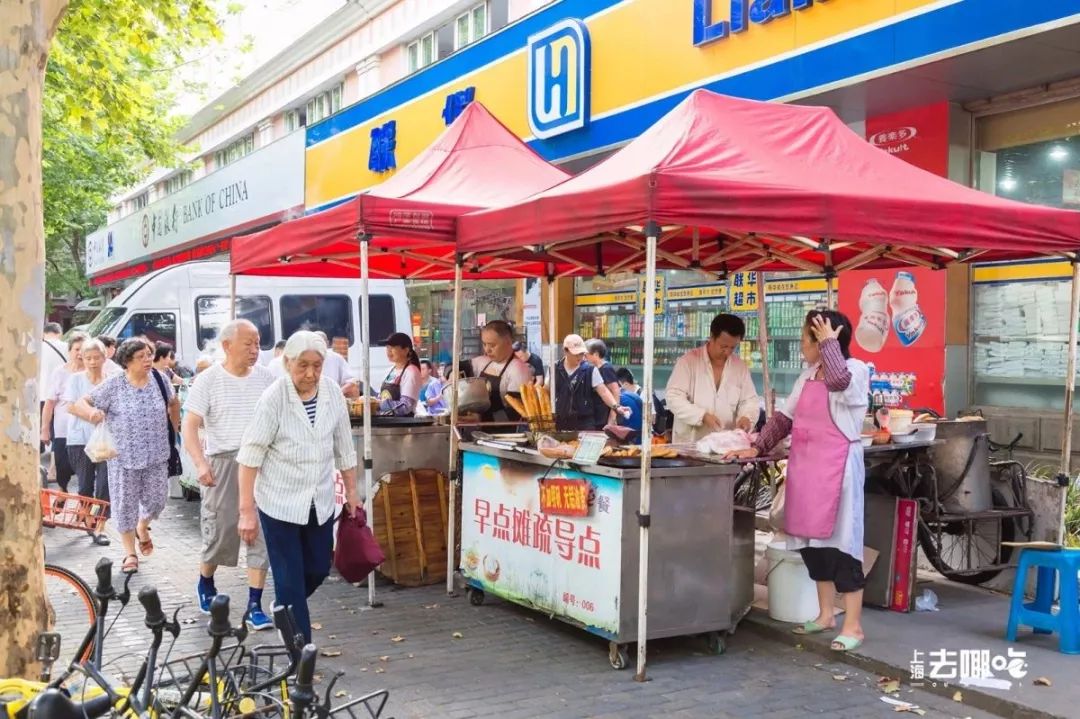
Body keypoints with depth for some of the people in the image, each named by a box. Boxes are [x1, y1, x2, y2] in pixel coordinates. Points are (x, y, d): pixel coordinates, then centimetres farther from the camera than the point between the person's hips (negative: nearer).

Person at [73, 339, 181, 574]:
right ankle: (130, 553, 20)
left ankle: (142, 528, 43)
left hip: (156, 456, 2)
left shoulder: (159, 379, -1)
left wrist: (174, 428, 14)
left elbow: (174, 403, 17)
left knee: (156, 501, 8)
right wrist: (92, 411, -32)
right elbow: (82, 402, -10)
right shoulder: (113, 385, -9)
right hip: (124, 456, -2)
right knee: (125, 505, 5)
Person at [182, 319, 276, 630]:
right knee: (220, 531, 4)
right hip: (223, 463, -3)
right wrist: (201, 463, -19)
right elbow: (190, 426, -6)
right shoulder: (208, 380, -3)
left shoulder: (266, 378, 6)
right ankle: (205, 585, 33)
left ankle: (254, 606, 6)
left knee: (261, 534, 0)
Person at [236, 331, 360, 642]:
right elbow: (250, 454, -15)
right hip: (280, 503, -5)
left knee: (318, 569, 14)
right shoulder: (273, 397, -15)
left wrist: (351, 493, 11)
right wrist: (247, 510, -17)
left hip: (320, 501, 5)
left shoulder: (333, 392, -2)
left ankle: (285, 609, 44)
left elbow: (344, 447, 8)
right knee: (290, 579, 0)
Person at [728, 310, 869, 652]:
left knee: (840, 541, -4)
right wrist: (756, 448, 8)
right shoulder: (807, 376, 14)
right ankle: (825, 615, 26)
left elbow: (838, 380, -33)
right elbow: (784, 418, 16)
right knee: (812, 539, 13)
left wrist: (828, 343, -21)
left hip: (837, 468, -8)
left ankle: (853, 625, 5)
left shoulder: (855, 370, -8)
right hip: (805, 467, 8)